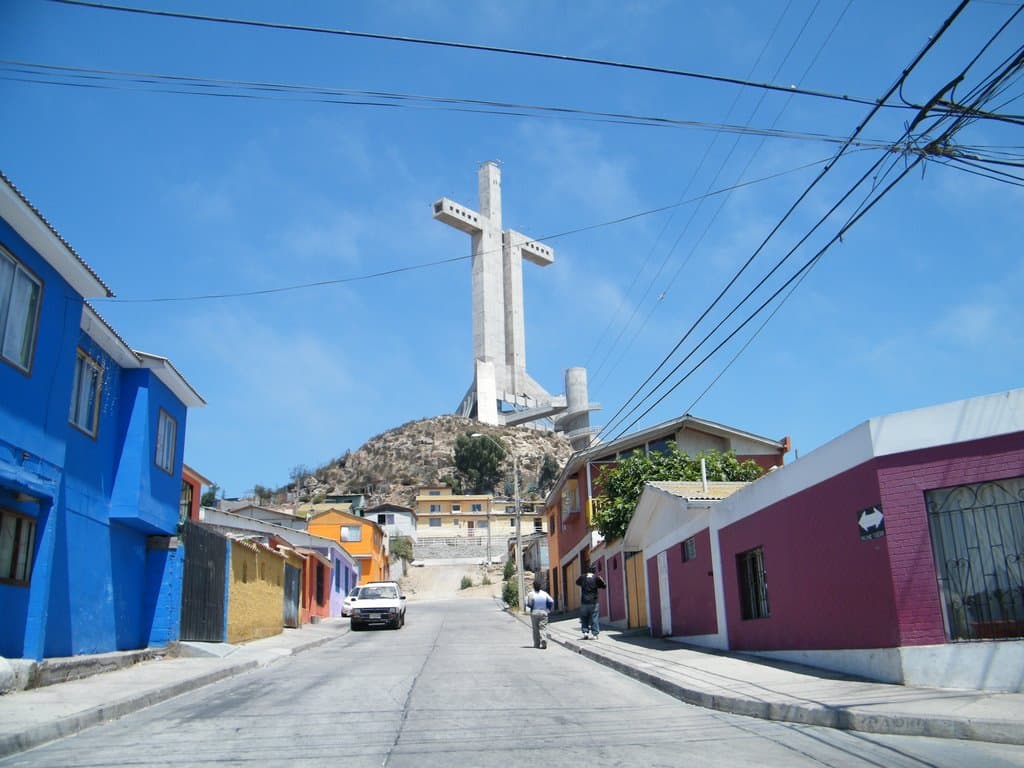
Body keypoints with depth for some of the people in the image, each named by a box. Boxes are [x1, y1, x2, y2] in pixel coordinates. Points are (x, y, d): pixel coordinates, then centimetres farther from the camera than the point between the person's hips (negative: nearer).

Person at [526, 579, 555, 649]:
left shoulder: (531, 594, -6)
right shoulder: (544, 594, 1)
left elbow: (527, 603, -14)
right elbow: (551, 601, -6)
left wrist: (532, 607, 6)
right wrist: (549, 609, 7)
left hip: (534, 613, -1)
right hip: (543, 612, 1)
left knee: (536, 629, 10)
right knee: (543, 627, 1)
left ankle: (537, 644, 14)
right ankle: (544, 641, -21)